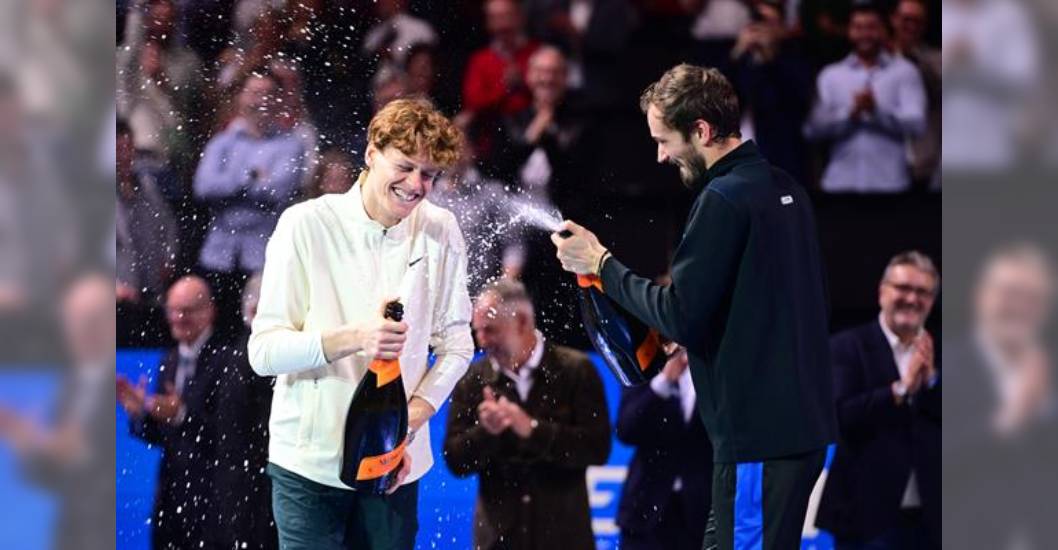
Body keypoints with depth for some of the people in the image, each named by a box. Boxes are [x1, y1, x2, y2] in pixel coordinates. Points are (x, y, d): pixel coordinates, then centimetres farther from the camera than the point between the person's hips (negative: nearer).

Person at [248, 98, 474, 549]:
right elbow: (264, 351, -9)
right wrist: (351, 339, -25)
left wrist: (413, 418, -9)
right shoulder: (307, 225, -7)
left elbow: (456, 343, 7)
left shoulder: (441, 232, 2)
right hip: (310, 460, -3)